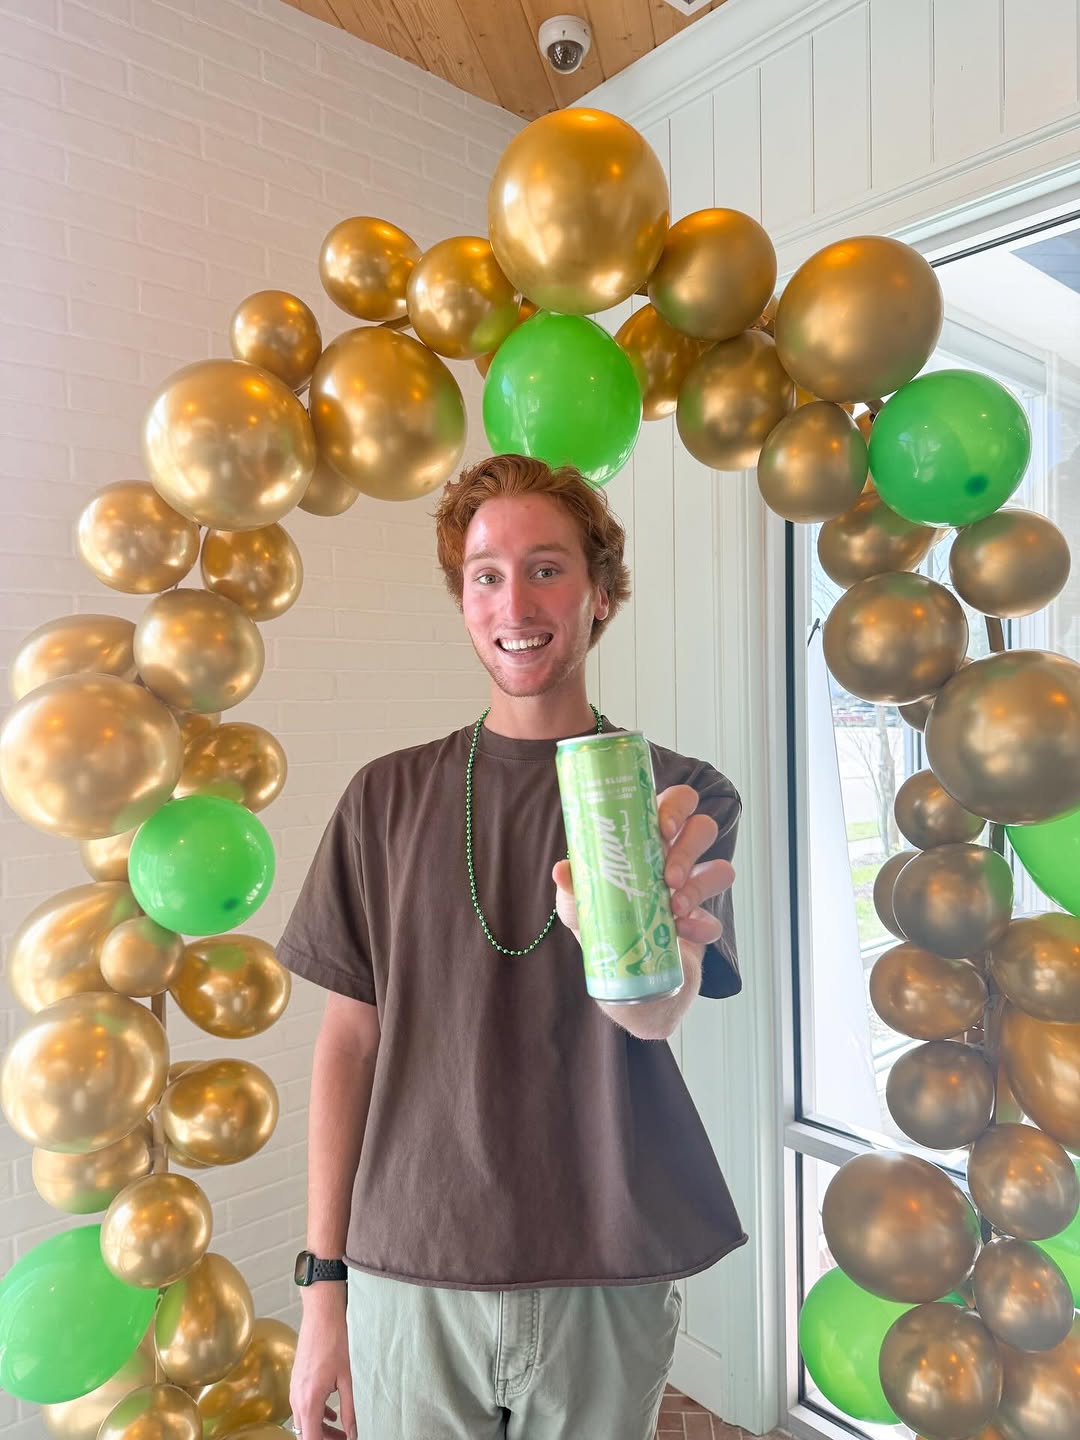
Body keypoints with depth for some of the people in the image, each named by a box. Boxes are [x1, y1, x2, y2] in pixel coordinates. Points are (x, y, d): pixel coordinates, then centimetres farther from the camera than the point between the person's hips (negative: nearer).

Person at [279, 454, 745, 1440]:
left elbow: (659, 1011, -18)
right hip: (409, 1280, 1)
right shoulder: (389, 798, -2)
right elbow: (351, 1037, 1)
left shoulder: (683, 798, -5)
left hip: (607, 1283, 0)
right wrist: (324, 1279, 0)